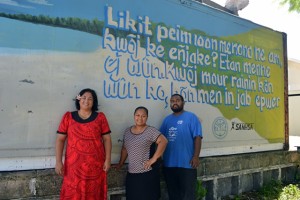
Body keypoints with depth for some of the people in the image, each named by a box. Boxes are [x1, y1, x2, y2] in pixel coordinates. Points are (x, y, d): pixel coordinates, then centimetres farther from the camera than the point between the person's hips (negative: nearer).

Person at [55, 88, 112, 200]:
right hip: (74, 164, 0)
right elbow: (60, 139, 3)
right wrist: (58, 161, -3)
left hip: (95, 164, 1)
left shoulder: (100, 117, 5)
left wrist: (107, 159, -2)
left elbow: (107, 139, 5)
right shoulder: (68, 117, 4)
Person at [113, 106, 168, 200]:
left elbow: (163, 141, -20)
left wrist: (154, 159, -21)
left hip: (147, 173, -5)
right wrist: (120, 164, 17)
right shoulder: (127, 131, 9)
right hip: (131, 174, 6)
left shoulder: (150, 131, -9)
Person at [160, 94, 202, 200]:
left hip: (186, 163, -5)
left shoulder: (191, 117, -4)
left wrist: (196, 156, -16)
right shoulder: (167, 119, 12)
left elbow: (197, 137, -10)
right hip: (168, 164, 5)